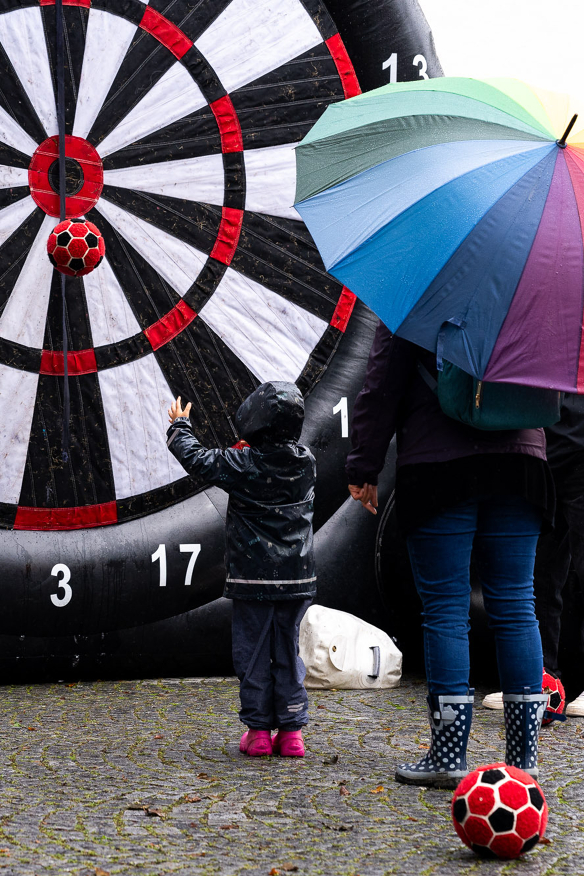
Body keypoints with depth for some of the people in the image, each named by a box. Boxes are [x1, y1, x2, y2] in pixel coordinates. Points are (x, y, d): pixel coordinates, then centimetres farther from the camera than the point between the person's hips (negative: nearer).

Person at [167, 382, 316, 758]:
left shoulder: (243, 464, -12)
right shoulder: (306, 463, 1)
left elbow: (196, 459, -2)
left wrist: (179, 427, 14)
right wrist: (255, 449, 27)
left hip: (253, 578, -4)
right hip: (297, 578, 4)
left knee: (253, 654, 5)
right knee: (288, 653, 11)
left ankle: (258, 730, 8)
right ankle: (292, 730, 10)